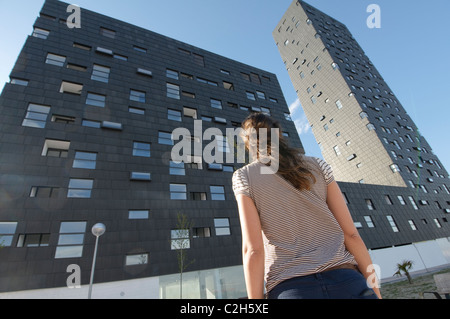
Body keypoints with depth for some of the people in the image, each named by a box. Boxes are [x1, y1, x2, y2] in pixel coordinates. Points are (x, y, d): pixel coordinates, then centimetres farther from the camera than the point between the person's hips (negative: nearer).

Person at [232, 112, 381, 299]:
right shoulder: (317, 165, 9)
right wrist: (374, 289, 10)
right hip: (346, 283, 3)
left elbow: (253, 249, -7)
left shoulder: (243, 176, 2)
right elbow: (350, 233, 4)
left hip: (291, 287, -2)